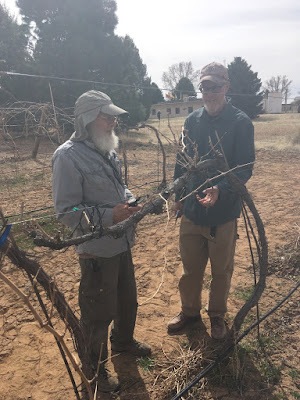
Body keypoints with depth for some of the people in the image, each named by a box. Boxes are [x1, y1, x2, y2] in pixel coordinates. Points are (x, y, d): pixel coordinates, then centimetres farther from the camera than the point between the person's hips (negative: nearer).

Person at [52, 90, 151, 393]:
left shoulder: (107, 150, 6)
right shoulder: (68, 156, -20)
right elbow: (66, 212, -21)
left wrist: (129, 200, -1)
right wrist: (110, 215, -27)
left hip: (122, 244, 8)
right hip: (97, 251, -8)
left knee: (127, 300, 25)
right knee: (98, 311, 10)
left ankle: (123, 340, 53)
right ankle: (97, 368, 35)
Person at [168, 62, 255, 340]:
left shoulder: (241, 122, -9)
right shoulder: (193, 121, 5)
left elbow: (245, 167, -14)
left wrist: (220, 190, -30)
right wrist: (179, 196, 9)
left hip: (224, 213, -3)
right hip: (191, 210, 4)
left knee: (222, 270, 15)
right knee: (190, 267, 17)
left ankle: (217, 316, 37)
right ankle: (189, 311, 39)